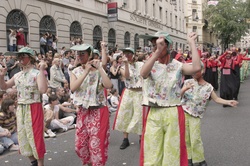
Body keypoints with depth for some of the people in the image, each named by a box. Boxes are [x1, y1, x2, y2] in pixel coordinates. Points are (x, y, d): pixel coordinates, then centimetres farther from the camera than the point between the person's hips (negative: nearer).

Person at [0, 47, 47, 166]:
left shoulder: (36, 73, -11)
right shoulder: (17, 75, 9)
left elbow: (43, 89, -27)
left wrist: (42, 70, -27)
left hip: (34, 109, -7)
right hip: (20, 109, 7)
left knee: (35, 136, -1)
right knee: (23, 137, 15)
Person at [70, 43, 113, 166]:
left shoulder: (98, 70, -7)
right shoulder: (75, 72, 3)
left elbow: (108, 85, -24)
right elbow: (73, 88, -16)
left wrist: (99, 68, -22)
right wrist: (86, 71, -18)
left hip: (98, 112, -4)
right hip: (82, 112, 5)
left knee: (97, 144, 0)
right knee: (80, 144, 13)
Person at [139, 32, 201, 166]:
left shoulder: (177, 66, -1)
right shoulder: (151, 65, 1)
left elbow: (196, 68, -21)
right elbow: (143, 74, -23)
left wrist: (192, 43, -13)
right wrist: (158, 51, -34)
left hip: (173, 114, -1)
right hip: (153, 114, 1)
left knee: (172, 151, 11)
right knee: (151, 155, 10)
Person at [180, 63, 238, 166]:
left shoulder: (208, 87, -3)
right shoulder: (188, 82, -1)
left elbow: (216, 99, -5)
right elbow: (179, 94, -7)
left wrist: (228, 102, -21)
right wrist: (185, 89, -27)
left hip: (195, 116, -1)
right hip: (183, 112, 2)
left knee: (195, 138, -4)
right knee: (185, 137, 7)